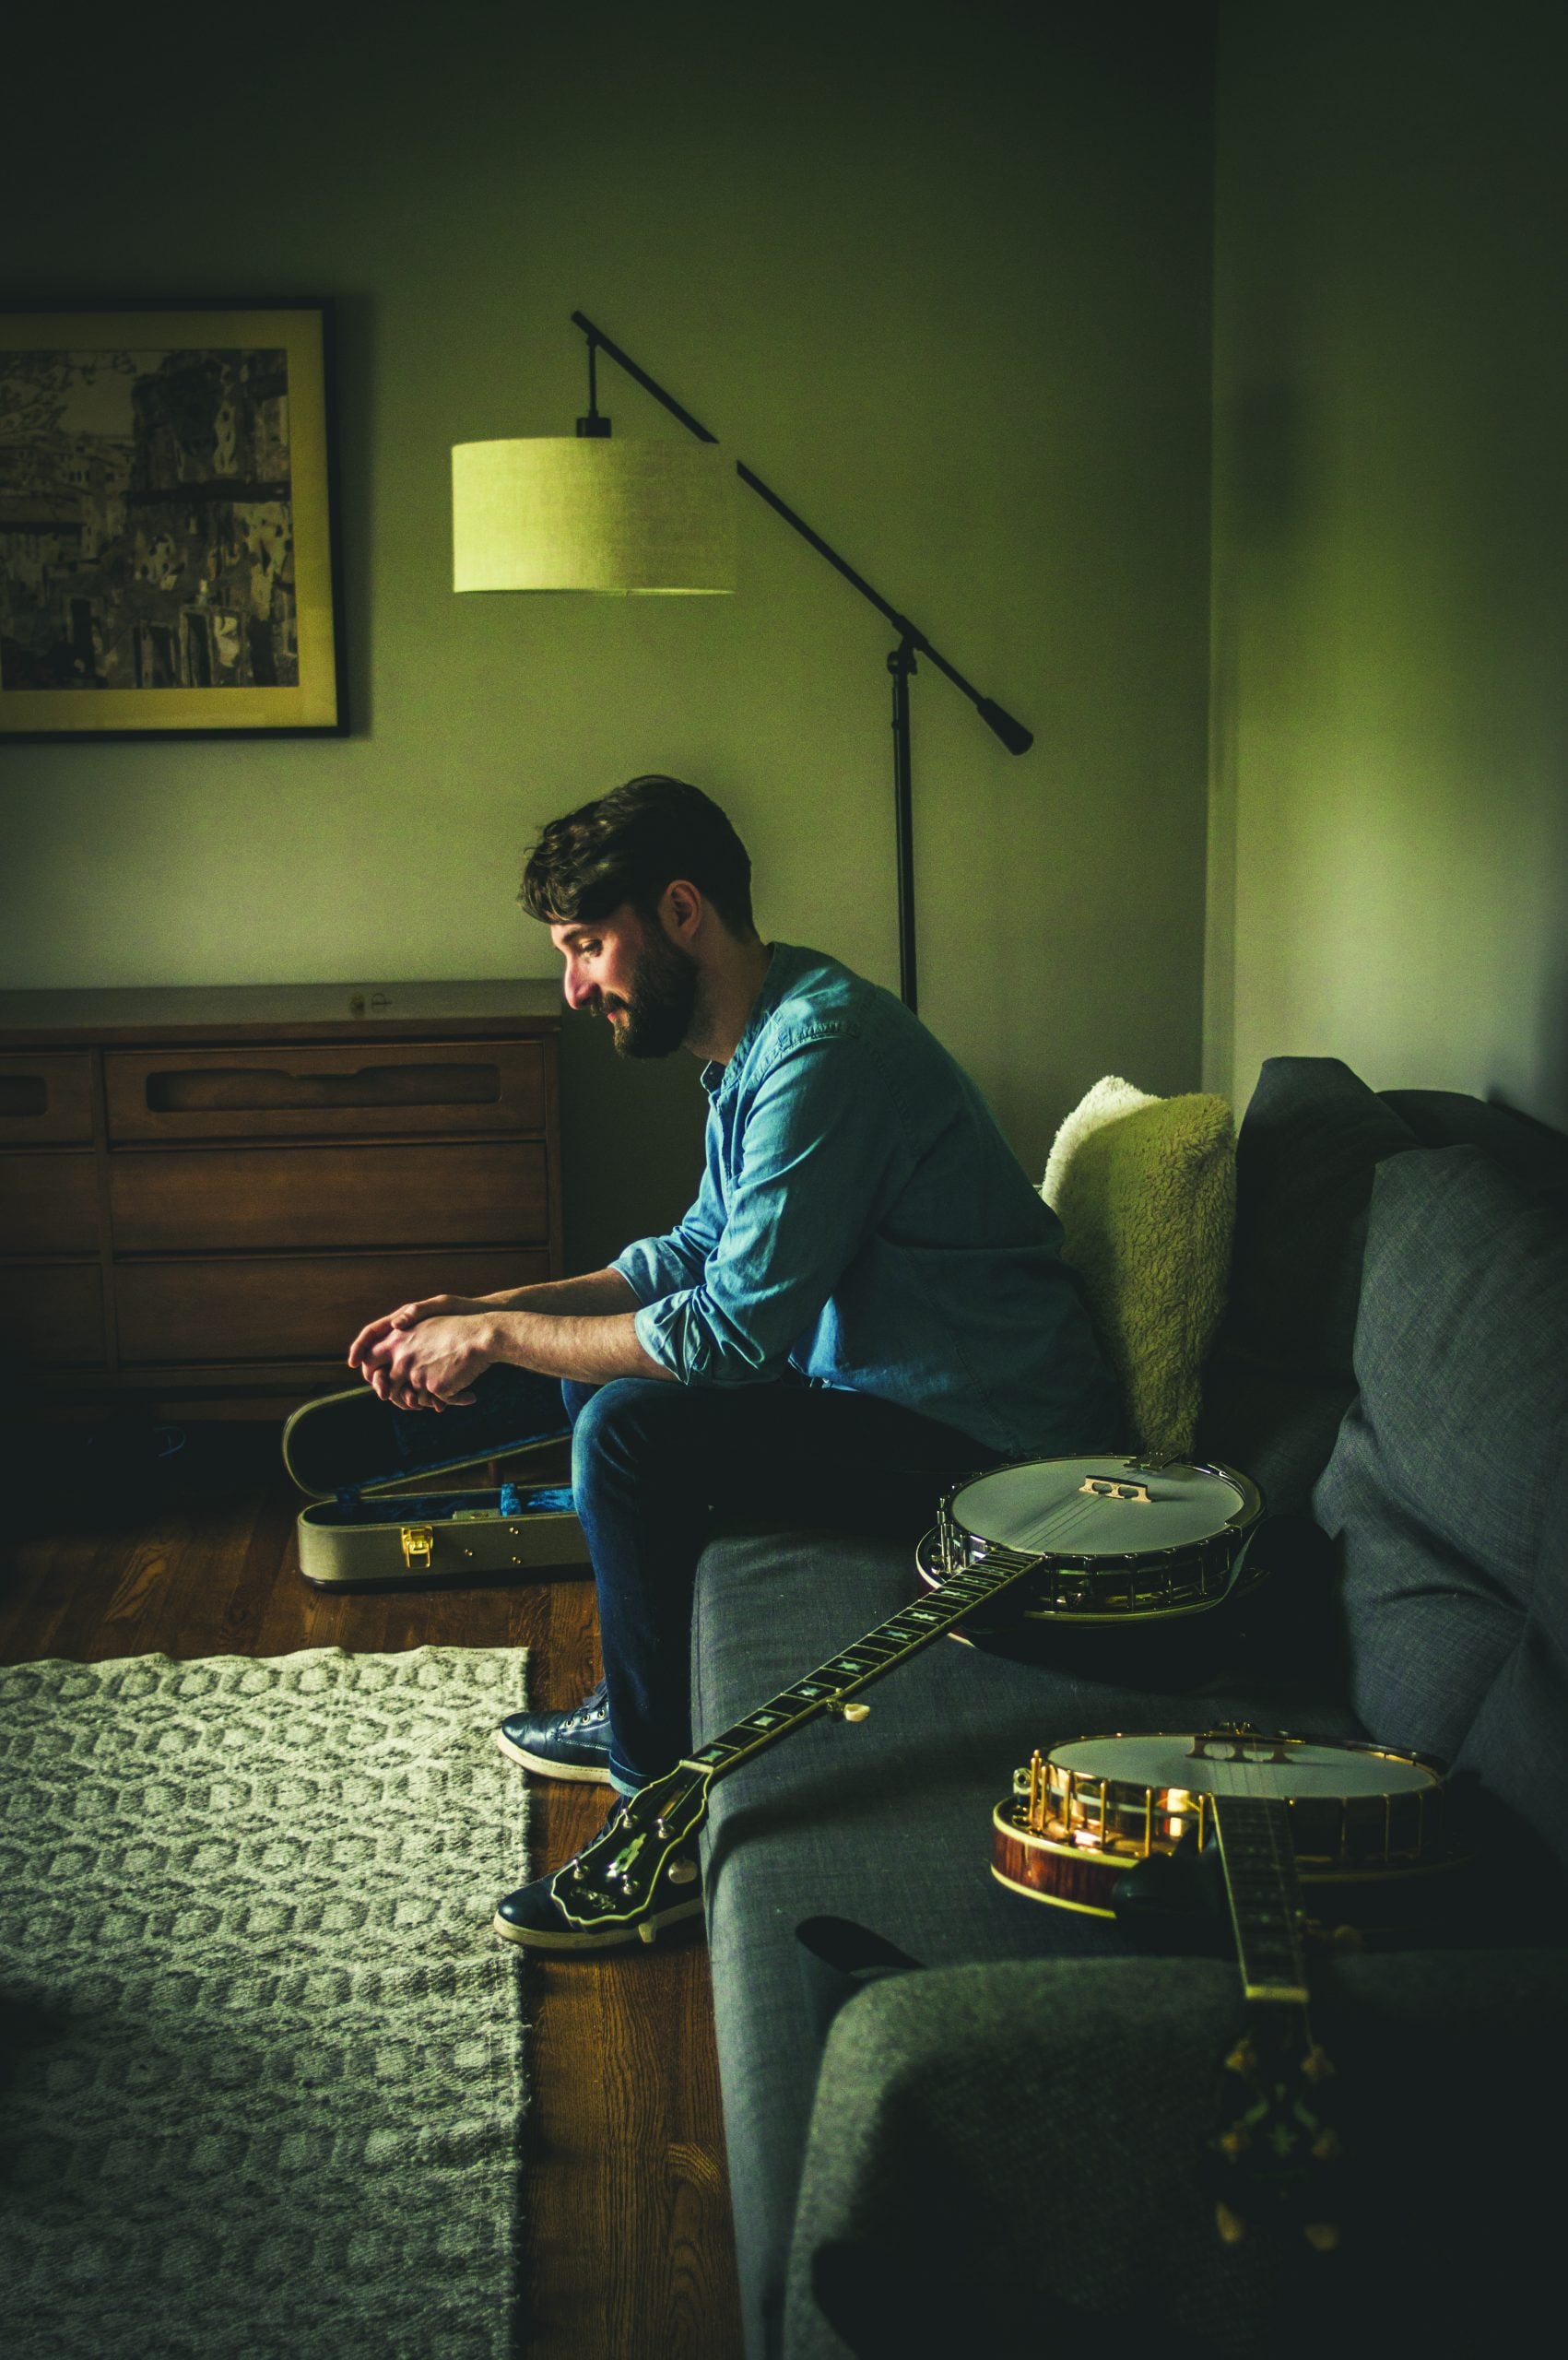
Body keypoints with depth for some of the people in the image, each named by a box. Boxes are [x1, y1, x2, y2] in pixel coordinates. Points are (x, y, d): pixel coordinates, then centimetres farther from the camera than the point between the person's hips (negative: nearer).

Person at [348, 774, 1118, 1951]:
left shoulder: (822, 1050, -24)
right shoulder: (753, 1036, 8)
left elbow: (733, 1326, -27)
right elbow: (701, 1251, 17)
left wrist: (496, 1338, -16)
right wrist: (485, 1312, 5)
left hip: (989, 1441, -11)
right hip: (887, 1378, 11)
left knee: (635, 1432, -23)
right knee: (599, 1366, 16)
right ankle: (642, 1709, 26)